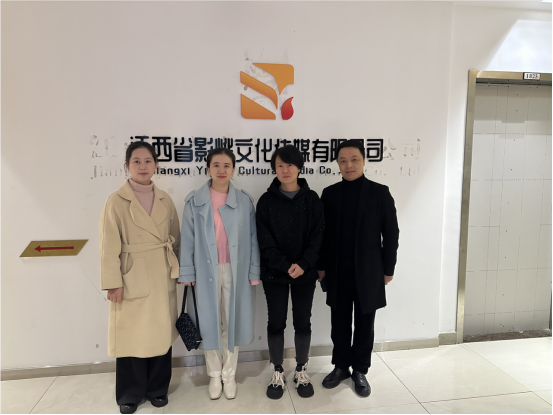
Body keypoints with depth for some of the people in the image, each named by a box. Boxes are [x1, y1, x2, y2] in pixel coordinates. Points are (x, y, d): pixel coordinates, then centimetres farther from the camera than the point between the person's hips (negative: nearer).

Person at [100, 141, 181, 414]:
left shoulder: (165, 200, 5)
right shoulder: (116, 201, -7)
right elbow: (109, 246, -8)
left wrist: (179, 270, 9)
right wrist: (114, 282, -11)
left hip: (162, 277, 4)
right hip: (132, 279, -3)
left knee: (161, 332, 12)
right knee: (131, 335, 7)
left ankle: (157, 388, 32)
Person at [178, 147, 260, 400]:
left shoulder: (244, 201, 0)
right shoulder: (195, 201, -1)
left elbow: (252, 239, 0)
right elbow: (188, 240, -1)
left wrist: (254, 272, -2)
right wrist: (187, 273, -4)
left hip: (235, 271, 0)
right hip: (206, 271, 0)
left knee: (232, 322, 10)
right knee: (210, 323, 11)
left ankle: (229, 374, 29)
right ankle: (214, 374, 31)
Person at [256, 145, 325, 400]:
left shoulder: (311, 199, 0)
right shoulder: (266, 200, -2)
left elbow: (317, 236, -4)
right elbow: (265, 240, -6)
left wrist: (303, 264, -17)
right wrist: (285, 266, -16)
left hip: (305, 273, 1)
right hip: (274, 273, 0)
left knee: (303, 322, 11)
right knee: (276, 322, 9)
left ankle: (301, 371, 30)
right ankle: (277, 372, 28)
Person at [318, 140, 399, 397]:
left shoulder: (380, 193, -4)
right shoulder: (329, 193, 2)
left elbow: (391, 233, -2)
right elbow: (323, 233, 4)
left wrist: (388, 269, -3)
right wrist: (321, 266, 4)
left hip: (368, 271, -1)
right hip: (337, 272, 2)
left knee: (364, 323, 11)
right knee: (339, 322, 13)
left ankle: (360, 371, 29)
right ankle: (340, 366, 31)